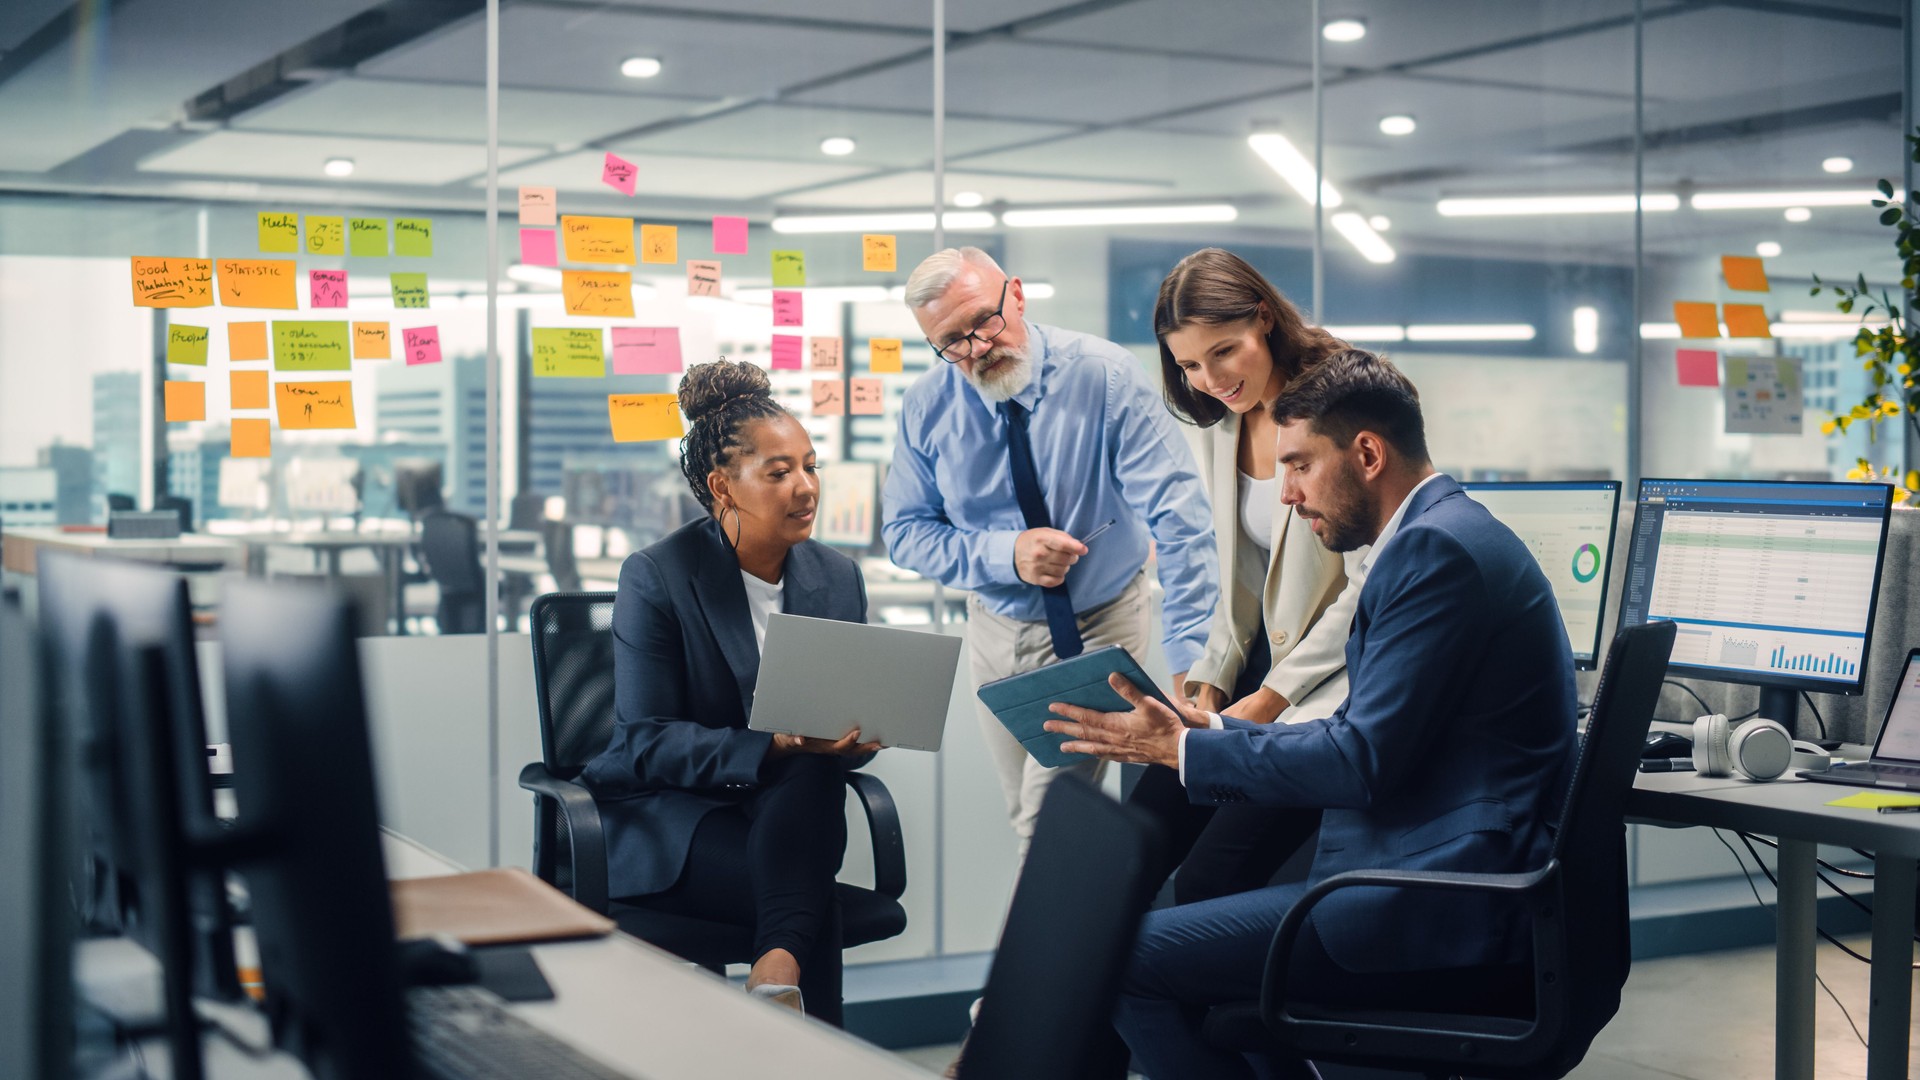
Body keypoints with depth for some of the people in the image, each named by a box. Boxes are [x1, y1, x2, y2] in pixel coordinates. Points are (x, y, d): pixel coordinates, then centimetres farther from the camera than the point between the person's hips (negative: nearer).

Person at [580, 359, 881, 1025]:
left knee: (814, 774, -34)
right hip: (666, 817, -4)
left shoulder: (838, 579, 8)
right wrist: (772, 747, -28)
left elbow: (850, 728, 11)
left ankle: (777, 970, -43)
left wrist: (858, 734, -16)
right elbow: (645, 742, -14)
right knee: (817, 908, -33)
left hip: (788, 812, 4)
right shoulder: (656, 577, -8)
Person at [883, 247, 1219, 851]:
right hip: (1001, 631, 4)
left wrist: (1191, 660, -32)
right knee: (1026, 823, 13)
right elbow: (905, 533, -4)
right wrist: (1006, 555, -23)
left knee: (1050, 818, -15)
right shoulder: (927, 407, -10)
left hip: (1105, 623, -3)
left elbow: (1179, 519, -24)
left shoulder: (1104, 376, -20)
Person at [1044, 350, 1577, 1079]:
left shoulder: (1437, 547, -16)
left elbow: (1363, 763, -20)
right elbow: (1361, 738, 19)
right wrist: (1207, 731, 10)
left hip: (1438, 910, -11)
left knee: (1126, 957, -13)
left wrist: (1182, 750, -11)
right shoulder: (1445, 533, 17)